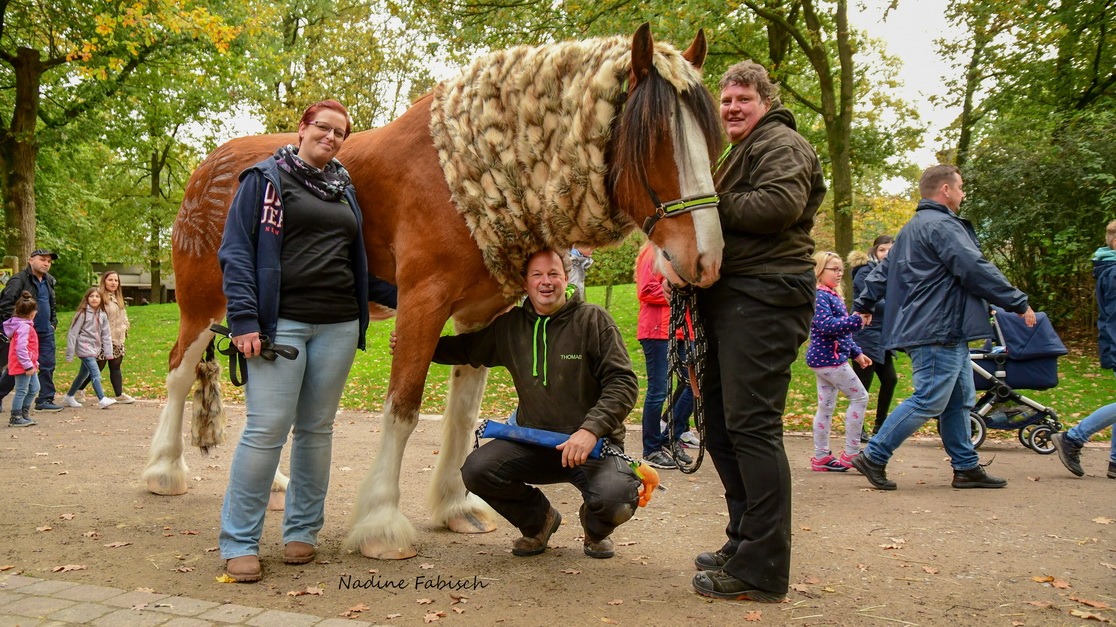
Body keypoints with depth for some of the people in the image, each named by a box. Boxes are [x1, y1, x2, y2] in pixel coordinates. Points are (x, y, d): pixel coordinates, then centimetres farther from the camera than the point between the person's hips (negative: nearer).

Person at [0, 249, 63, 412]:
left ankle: (45, 400, 9)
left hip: (46, 333, 7)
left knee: (47, 366, 3)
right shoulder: (19, 280, -11)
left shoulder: (49, 281, 14)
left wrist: (53, 322, 15)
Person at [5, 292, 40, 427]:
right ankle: (16, 418, 5)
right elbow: (21, 348, -26)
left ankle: (24, 414, 26)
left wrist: (34, 363, 20)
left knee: (34, 388, 17)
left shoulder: (26, 325, 12)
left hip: (29, 365, 10)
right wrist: (28, 365, -23)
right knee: (21, 391, -3)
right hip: (23, 365, -10)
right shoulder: (24, 327, -20)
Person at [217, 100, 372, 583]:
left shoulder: (345, 188, 16)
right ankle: (238, 542, 4)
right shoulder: (265, 179, 1)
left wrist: (362, 318, 16)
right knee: (266, 430, -8)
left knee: (317, 429, 10)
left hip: (338, 326, 5)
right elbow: (236, 251, -5)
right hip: (282, 323, -5)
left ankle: (302, 530, 22)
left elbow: (359, 257, 22)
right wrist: (244, 320, -14)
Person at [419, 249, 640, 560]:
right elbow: (467, 348, 22)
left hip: (594, 443, -3)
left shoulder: (593, 320, -6)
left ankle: (595, 529, 13)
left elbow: (623, 382, -11)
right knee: (476, 470, -20)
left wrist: (591, 429, -23)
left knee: (615, 501, -31)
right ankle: (538, 520, 12)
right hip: (533, 441, 4)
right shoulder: (509, 325, 6)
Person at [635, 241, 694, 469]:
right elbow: (647, 291, -17)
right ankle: (651, 451, 10)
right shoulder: (654, 252, -8)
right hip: (658, 332, -9)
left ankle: (671, 439, 19)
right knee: (658, 391, -2)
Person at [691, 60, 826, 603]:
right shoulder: (737, 154, 29)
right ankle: (743, 544, 23)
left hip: (762, 299, -11)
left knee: (751, 426, -13)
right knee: (720, 427, 12)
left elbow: (778, 205, -21)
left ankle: (762, 570, -8)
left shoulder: (781, 144, -2)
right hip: (729, 301, 11)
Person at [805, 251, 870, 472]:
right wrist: (856, 320, -30)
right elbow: (826, 325, -27)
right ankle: (851, 453, -2)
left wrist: (856, 353, 20)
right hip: (828, 357, -10)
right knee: (860, 397, -6)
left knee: (826, 406, 10)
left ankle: (821, 457, 15)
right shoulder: (819, 296, -14)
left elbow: (843, 332, 24)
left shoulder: (833, 296, 18)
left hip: (829, 357, 10)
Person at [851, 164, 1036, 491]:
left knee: (960, 400, 14)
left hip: (945, 332, 11)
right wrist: (1019, 303, -10)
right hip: (938, 331, -11)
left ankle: (967, 467, 20)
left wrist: (864, 303, 31)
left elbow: (883, 270, 24)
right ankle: (873, 457, -4)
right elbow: (976, 270, -18)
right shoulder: (942, 226, -14)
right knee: (930, 400, -9)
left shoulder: (912, 228, 20)